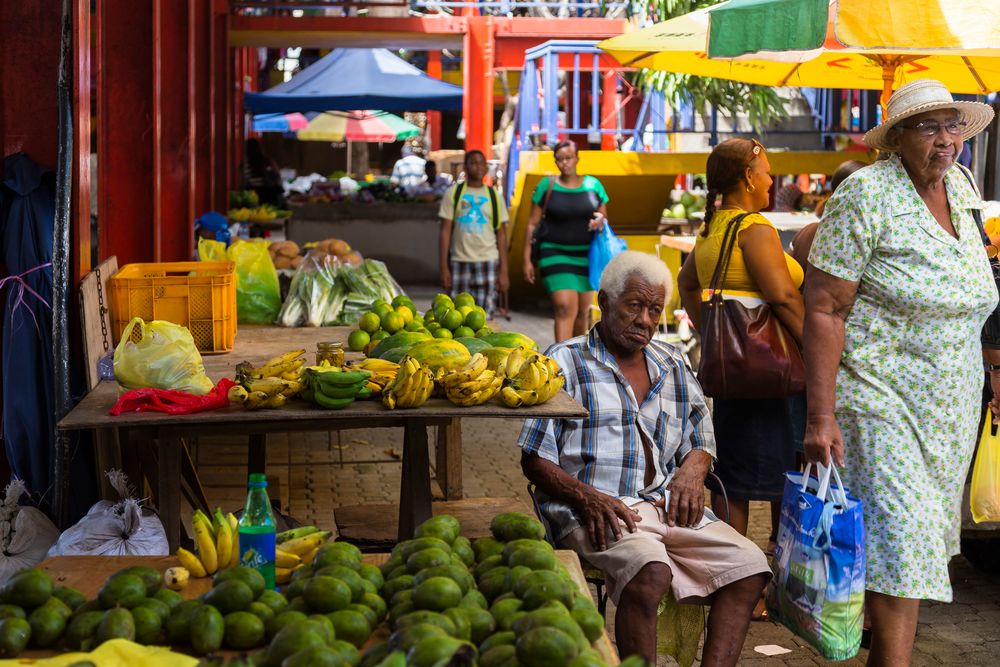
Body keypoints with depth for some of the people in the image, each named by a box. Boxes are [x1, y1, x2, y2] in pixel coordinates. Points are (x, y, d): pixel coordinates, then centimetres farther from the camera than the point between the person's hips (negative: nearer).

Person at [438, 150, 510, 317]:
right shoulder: (453, 193, 5)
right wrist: (444, 267, -4)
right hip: (459, 261, 0)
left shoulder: (494, 196, 8)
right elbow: (445, 231, 3)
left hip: (488, 261, 1)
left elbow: (501, 235, 8)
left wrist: (504, 270, 0)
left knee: (485, 316, -2)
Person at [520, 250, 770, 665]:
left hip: (667, 505, 6)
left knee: (750, 566, -16)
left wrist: (693, 468, 1)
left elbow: (700, 443, 26)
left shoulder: (674, 368, 21)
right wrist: (586, 497, -18)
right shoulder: (565, 363, 4)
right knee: (650, 571, -35)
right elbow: (535, 460, 0)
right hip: (594, 511, -5)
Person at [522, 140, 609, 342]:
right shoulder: (547, 186, -1)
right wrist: (527, 260, -4)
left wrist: (600, 220, -11)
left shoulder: (593, 185, 6)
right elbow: (532, 224, 1)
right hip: (555, 254, -3)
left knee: (583, 310, 11)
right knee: (565, 307, -17)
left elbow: (604, 216, 15)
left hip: (586, 255, 3)